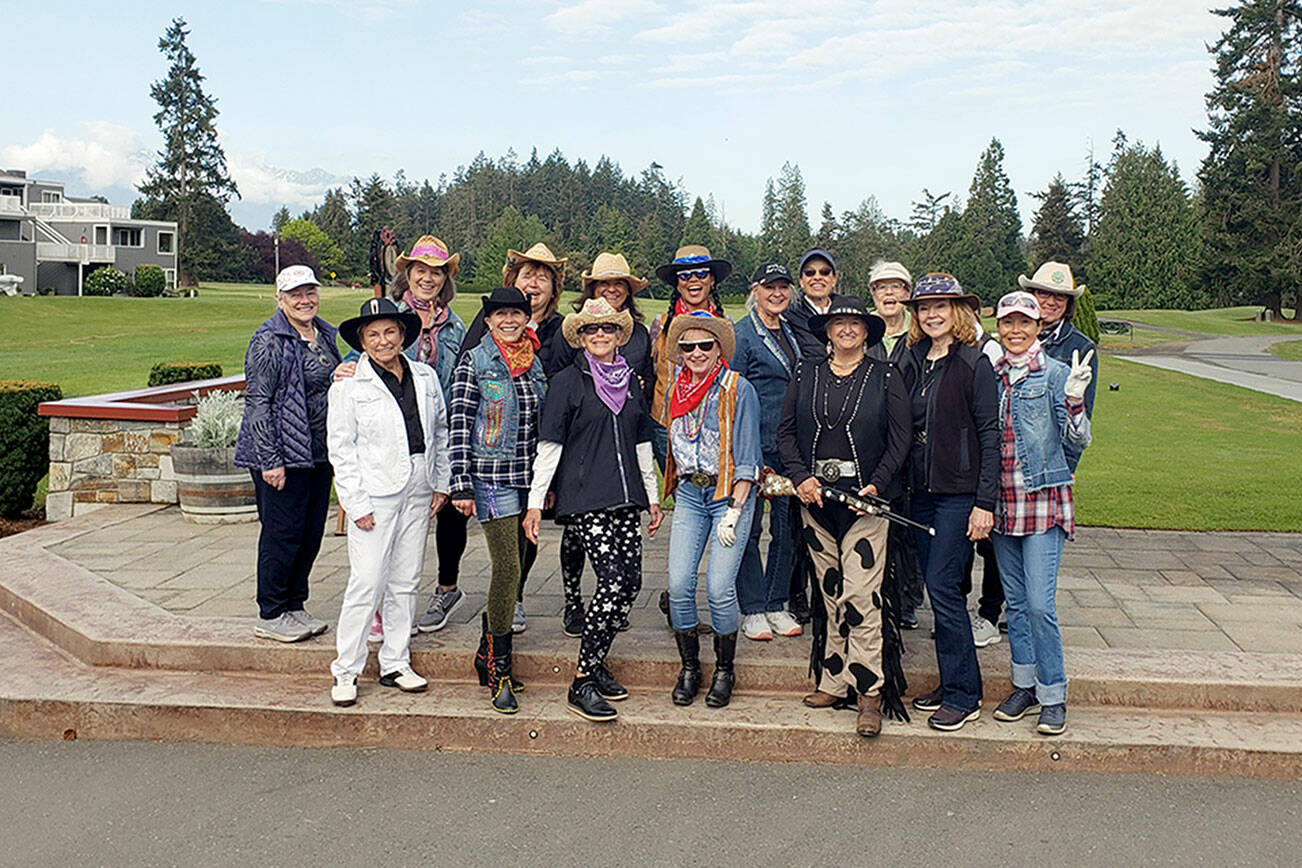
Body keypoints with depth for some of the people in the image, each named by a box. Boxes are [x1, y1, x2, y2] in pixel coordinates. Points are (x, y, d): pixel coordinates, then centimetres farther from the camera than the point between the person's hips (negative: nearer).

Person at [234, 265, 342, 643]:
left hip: (318, 454, 8)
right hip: (282, 455, -8)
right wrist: (270, 461, -18)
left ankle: (294, 606, 24)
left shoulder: (325, 335, 11)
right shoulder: (269, 341, -12)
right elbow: (257, 403, -15)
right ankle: (270, 615, 11)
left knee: (311, 532, 12)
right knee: (282, 533, -2)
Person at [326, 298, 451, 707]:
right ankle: (345, 670, 7)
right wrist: (356, 503, -10)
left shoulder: (425, 377, 8)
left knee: (405, 582, 10)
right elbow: (340, 447, -4)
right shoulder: (349, 385, -4)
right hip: (374, 496, -4)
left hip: (418, 494, 4)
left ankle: (395, 664, 22)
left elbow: (441, 431, 16)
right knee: (366, 584, -6)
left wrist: (441, 483, 9)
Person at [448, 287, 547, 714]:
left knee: (515, 567, 9)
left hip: (529, 476, 5)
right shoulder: (474, 363, -2)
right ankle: (499, 671, -1)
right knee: (508, 568, -12)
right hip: (491, 477, -5)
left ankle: (487, 654, 26)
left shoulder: (536, 363, 11)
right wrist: (461, 484, -11)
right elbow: (458, 425, -5)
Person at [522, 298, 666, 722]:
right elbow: (549, 445, -2)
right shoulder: (567, 382, 0)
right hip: (584, 499, -6)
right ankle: (582, 683, -6)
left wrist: (653, 496, 22)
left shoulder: (631, 383, 17)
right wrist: (534, 502, -6)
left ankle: (596, 661, 18)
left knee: (631, 581, 0)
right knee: (614, 580, -14)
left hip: (625, 497, 6)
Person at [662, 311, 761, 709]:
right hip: (689, 493, 5)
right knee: (678, 584, -4)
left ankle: (724, 671, 10)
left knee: (719, 588, -10)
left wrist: (734, 511, -12)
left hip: (730, 493, -4)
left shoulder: (738, 390, -7)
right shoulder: (676, 390, 8)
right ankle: (689, 667, 14)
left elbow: (746, 456, -8)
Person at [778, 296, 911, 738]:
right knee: (830, 594, 9)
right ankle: (835, 682, 18)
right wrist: (801, 477, -7)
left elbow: (900, 439, 1)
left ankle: (870, 692, -1)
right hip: (815, 497, 3)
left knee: (860, 597, -8)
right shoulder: (806, 374, 10)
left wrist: (877, 486, -11)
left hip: (865, 499, -3)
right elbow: (785, 432, 8)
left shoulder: (884, 376, 4)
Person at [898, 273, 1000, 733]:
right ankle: (951, 683, 23)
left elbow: (990, 435, -10)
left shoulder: (974, 364, -8)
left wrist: (985, 502, -14)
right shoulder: (910, 361, 9)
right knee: (935, 586, 10)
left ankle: (964, 694, 5)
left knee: (942, 587, -7)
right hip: (920, 490, 6)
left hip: (959, 492, -6)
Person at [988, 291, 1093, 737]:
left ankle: (1053, 696, 5)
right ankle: (1024, 685, 24)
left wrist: (1074, 399, -23)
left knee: (1039, 603, -8)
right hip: (1002, 500, 5)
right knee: (1015, 601, 12)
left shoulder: (1056, 374, -4)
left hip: (1043, 499, -5)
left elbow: (1077, 441, -8)